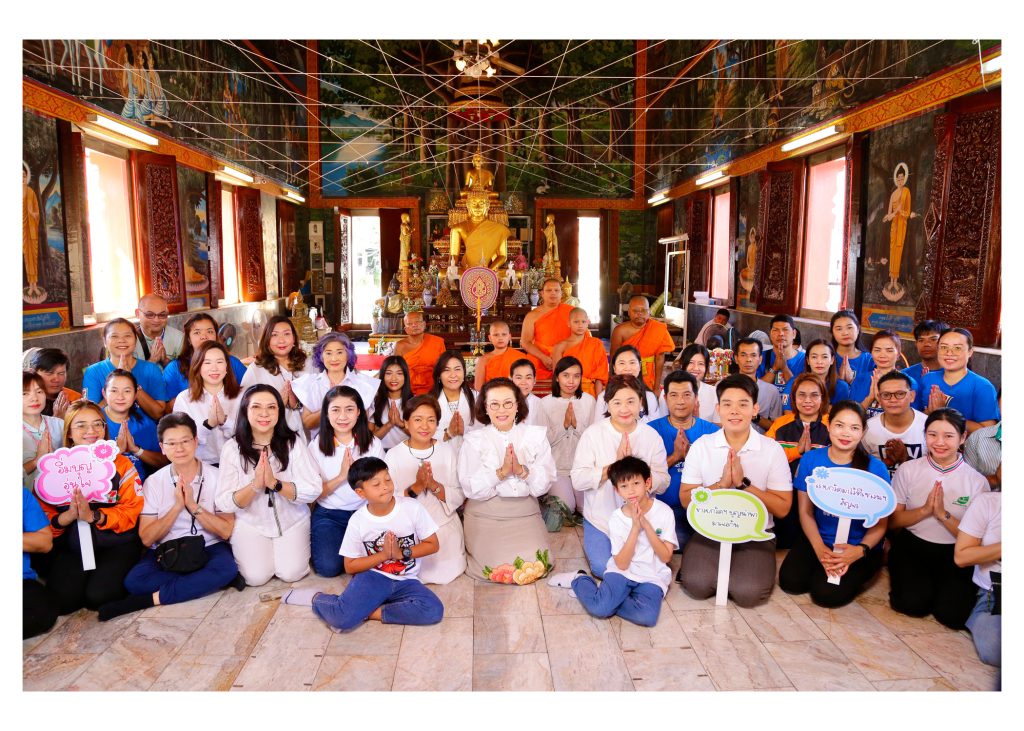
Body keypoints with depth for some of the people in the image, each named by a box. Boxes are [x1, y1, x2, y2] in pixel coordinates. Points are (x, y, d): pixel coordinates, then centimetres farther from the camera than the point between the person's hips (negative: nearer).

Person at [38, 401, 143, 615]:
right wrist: (70, 515, -22)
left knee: (98, 596, -22)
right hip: (70, 547, 2)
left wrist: (93, 516, -21)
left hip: (116, 544, -1)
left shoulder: (121, 464, 0)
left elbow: (131, 512, -8)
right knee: (64, 599, -21)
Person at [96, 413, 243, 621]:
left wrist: (193, 505, -18)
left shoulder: (216, 477, -3)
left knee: (227, 568, -34)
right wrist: (177, 506, -17)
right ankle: (208, 581, -20)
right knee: (134, 580, -28)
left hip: (208, 548, -1)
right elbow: (147, 538, -6)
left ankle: (149, 599, -24)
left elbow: (226, 531, -9)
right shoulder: (154, 482, 1)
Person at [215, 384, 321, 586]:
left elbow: (313, 491, -17)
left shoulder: (293, 443, -12)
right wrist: (255, 485, -30)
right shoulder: (232, 449, -11)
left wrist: (275, 483, -30)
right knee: (256, 577, -12)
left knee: (291, 573, -14)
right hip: (250, 523, 0)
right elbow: (224, 504, -13)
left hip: (292, 521, 0)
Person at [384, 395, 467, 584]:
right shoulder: (393, 455, -5)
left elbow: (459, 497, -3)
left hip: (445, 527, 1)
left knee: (447, 573, -8)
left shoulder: (447, 451, -1)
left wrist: (434, 485, -20)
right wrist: (416, 487, -22)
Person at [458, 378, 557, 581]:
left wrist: (522, 470, -21)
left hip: (525, 513, 2)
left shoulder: (536, 435, 4)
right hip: (485, 516, -2)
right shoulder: (474, 440, -2)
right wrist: (501, 472, -22)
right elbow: (471, 489, -11)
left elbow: (544, 483, -4)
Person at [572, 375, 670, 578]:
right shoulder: (593, 433, -8)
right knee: (604, 568, -16)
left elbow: (662, 484, -7)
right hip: (600, 519, -1)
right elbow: (578, 481, -15)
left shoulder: (652, 436, -2)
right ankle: (592, 543, 16)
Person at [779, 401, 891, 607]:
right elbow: (805, 511, -2)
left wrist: (860, 550, -24)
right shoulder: (810, 460, -5)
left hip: (860, 545, -2)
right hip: (818, 538, 3)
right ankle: (820, 563, 13)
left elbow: (880, 523, -6)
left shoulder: (876, 468, -11)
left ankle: (855, 574, 10)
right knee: (790, 581, -17)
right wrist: (820, 548, -17)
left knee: (826, 593, -21)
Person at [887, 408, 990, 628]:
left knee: (952, 614, -21)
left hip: (955, 554, 0)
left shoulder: (977, 481, -4)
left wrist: (943, 514, -19)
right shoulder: (908, 470, -2)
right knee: (913, 603, -23)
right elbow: (893, 520, 2)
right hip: (912, 545, 0)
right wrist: (925, 510, -16)